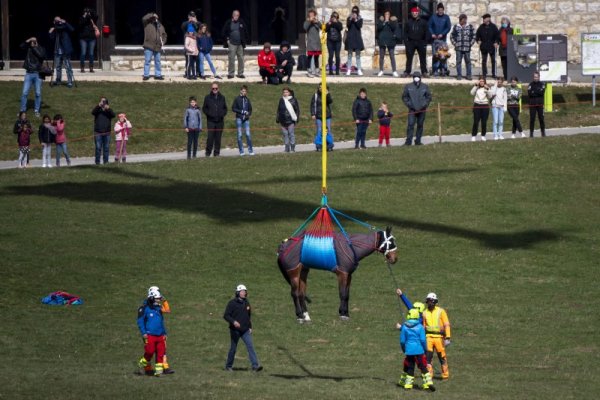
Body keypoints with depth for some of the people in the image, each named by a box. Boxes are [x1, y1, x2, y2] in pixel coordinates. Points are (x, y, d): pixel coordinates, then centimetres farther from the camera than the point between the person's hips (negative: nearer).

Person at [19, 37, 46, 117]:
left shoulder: (41, 49, 2)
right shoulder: (29, 48, 7)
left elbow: (41, 55, -17)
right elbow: (22, 46, -6)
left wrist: (34, 47, -13)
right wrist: (28, 41, -15)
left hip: (37, 74, -1)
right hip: (29, 74, 1)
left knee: (38, 93, 2)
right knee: (24, 93, -2)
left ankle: (37, 110, 13)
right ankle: (22, 110, 7)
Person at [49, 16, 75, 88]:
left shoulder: (65, 27, -3)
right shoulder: (55, 29, 10)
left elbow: (72, 29, -21)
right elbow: (52, 39, 13)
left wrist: (65, 23, -25)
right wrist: (50, 33, -3)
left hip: (65, 50, -6)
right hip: (57, 51, 6)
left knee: (68, 67, -5)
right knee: (58, 66, 15)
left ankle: (70, 82, -3)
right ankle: (58, 80, 28)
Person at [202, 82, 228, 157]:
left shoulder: (222, 98, 11)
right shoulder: (207, 97, 4)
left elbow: (225, 108, 17)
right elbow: (204, 108, 7)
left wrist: (223, 114, -3)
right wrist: (209, 114, -10)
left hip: (219, 121, 3)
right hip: (210, 121, -2)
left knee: (218, 138, 4)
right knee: (210, 137, -10)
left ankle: (217, 153, 10)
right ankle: (208, 153, -1)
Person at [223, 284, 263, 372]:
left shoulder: (246, 303, 11)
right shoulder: (232, 303, -6)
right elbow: (226, 315, -11)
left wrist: (250, 327, 15)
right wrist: (234, 322, -26)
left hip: (245, 330, 4)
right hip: (235, 330, -4)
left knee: (250, 346, -9)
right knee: (233, 348, 5)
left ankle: (255, 366, -17)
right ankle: (228, 366, 21)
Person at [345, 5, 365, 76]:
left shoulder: (360, 19, 6)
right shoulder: (349, 18, 7)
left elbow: (360, 26, -8)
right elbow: (347, 26, -7)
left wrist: (355, 20, -16)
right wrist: (351, 19, -18)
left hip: (357, 38, 0)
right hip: (350, 38, 0)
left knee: (358, 54, 0)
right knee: (349, 54, -1)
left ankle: (359, 70, -1)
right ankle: (349, 69, -1)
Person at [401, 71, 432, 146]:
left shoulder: (425, 87, 6)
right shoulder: (408, 87, 3)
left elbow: (429, 97, 10)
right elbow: (404, 97, 8)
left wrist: (425, 105, -3)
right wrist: (409, 104, -5)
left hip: (422, 109, 2)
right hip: (412, 109, -2)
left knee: (420, 125, 6)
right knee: (410, 124, -12)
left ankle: (418, 141, 13)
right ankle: (408, 141, -11)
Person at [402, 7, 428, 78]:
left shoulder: (423, 22, 6)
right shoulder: (408, 22, 7)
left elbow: (426, 33, 5)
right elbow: (405, 33, 8)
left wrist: (425, 43, -3)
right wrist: (406, 42, -3)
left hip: (420, 42, 0)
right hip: (411, 42, 0)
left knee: (423, 58, 2)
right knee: (409, 58, -2)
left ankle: (424, 72, 7)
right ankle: (407, 72, 1)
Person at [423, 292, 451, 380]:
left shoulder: (441, 311, 0)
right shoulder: (425, 313, 11)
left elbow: (446, 325, -1)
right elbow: (423, 326, 19)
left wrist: (447, 338, -8)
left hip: (438, 337, -3)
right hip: (428, 337, 3)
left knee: (442, 356, 1)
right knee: (428, 356, -4)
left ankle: (445, 374, 11)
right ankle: (429, 375, 3)